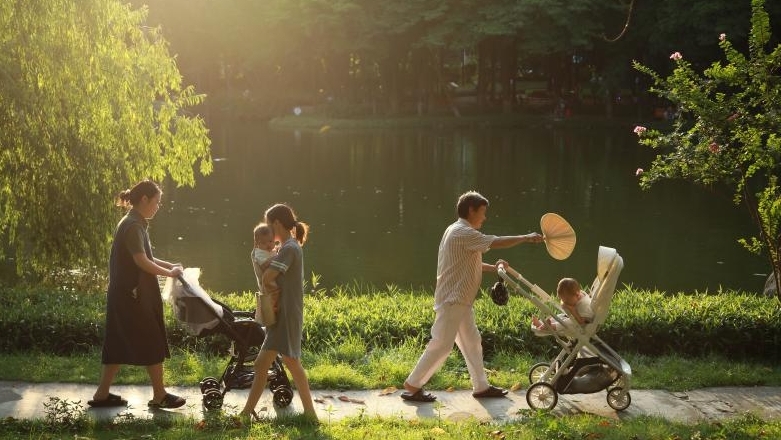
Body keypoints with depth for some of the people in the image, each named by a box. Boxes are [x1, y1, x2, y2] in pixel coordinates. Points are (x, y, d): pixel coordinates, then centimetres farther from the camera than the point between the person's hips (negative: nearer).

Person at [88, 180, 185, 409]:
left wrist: (169, 265, 11)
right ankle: (159, 396, 8)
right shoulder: (133, 225, -17)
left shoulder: (135, 224, 14)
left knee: (119, 344, 12)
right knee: (152, 343, -1)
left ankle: (102, 394, 16)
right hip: (133, 295, -10)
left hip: (125, 295, 10)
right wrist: (169, 273, -11)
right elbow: (142, 262, -22)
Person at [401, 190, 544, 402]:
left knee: (472, 342, 13)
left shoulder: (461, 232, 17)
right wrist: (526, 238, -11)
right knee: (441, 345, -7)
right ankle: (412, 387, 0)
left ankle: (481, 386, 19)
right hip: (452, 300, -11)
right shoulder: (463, 232, -16)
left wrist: (493, 267, 11)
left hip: (460, 300, 11)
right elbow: (496, 243, -20)